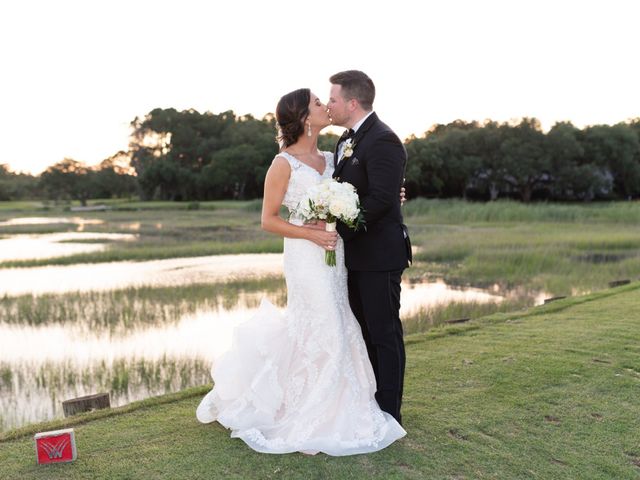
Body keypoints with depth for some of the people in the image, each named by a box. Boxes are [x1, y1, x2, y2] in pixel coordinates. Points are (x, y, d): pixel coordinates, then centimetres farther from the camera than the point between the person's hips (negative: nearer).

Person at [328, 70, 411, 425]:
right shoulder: (347, 140, 14)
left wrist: (340, 230, -21)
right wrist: (332, 227, 0)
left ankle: (389, 413, 15)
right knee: (363, 330, 17)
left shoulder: (383, 141, -16)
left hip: (378, 254, -9)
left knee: (385, 332, 2)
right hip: (355, 253, 9)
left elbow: (380, 199, -24)